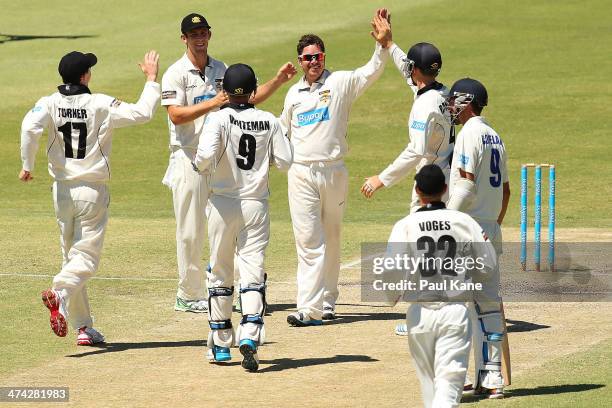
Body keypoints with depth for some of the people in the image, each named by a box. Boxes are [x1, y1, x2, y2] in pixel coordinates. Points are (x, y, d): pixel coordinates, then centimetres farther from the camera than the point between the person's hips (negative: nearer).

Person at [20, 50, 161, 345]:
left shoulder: (50, 103, -3)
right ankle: (60, 293, -35)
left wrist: (27, 165, -11)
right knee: (86, 256, -3)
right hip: (93, 191, -4)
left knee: (72, 256, 14)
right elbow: (142, 113, -11)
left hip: (62, 191, 4)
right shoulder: (101, 104, -9)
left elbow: (30, 127, -21)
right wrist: (151, 79, 2)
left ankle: (83, 327, 15)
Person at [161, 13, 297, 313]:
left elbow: (249, 99, 16)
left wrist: (278, 81, 4)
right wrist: (213, 103, -25)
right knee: (191, 230, -2)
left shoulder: (221, 71, 12)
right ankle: (189, 296, 6)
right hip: (188, 158, -5)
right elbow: (176, 115, -17)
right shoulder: (176, 74, -7)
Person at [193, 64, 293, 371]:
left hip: (224, 204, -1)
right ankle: (250, 337, -23)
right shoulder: (269, 121, 0)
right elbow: (285, 161, 0)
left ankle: (221, 345, 18)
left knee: (220, 275, 12)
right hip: (256, 206, 1)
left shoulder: (219, 119, -9)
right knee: (253, 274, -2)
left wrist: (197, 164, -1)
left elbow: (206, 154, -23)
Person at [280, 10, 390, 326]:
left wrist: (382, 45, -30)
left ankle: (326, 301, 18)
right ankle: (309, 307, -12)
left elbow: (372, 72, -15)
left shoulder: (340, 83, 0)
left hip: (334, 172, -1)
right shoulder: (294, 93, 11)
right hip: (301, 174, 1)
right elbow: (282, 132, 24)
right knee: (309, 240, -6)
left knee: (331, 240, 8)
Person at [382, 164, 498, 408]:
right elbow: (487, 267, 5)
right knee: (450, 378, -5)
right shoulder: (465, 222, 0)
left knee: (428, 378, 19)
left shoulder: (406, 225, -4)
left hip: (420, 312, 0)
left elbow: (391, 269, -14)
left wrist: (392, 296, 6)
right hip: (456, 310, 0)